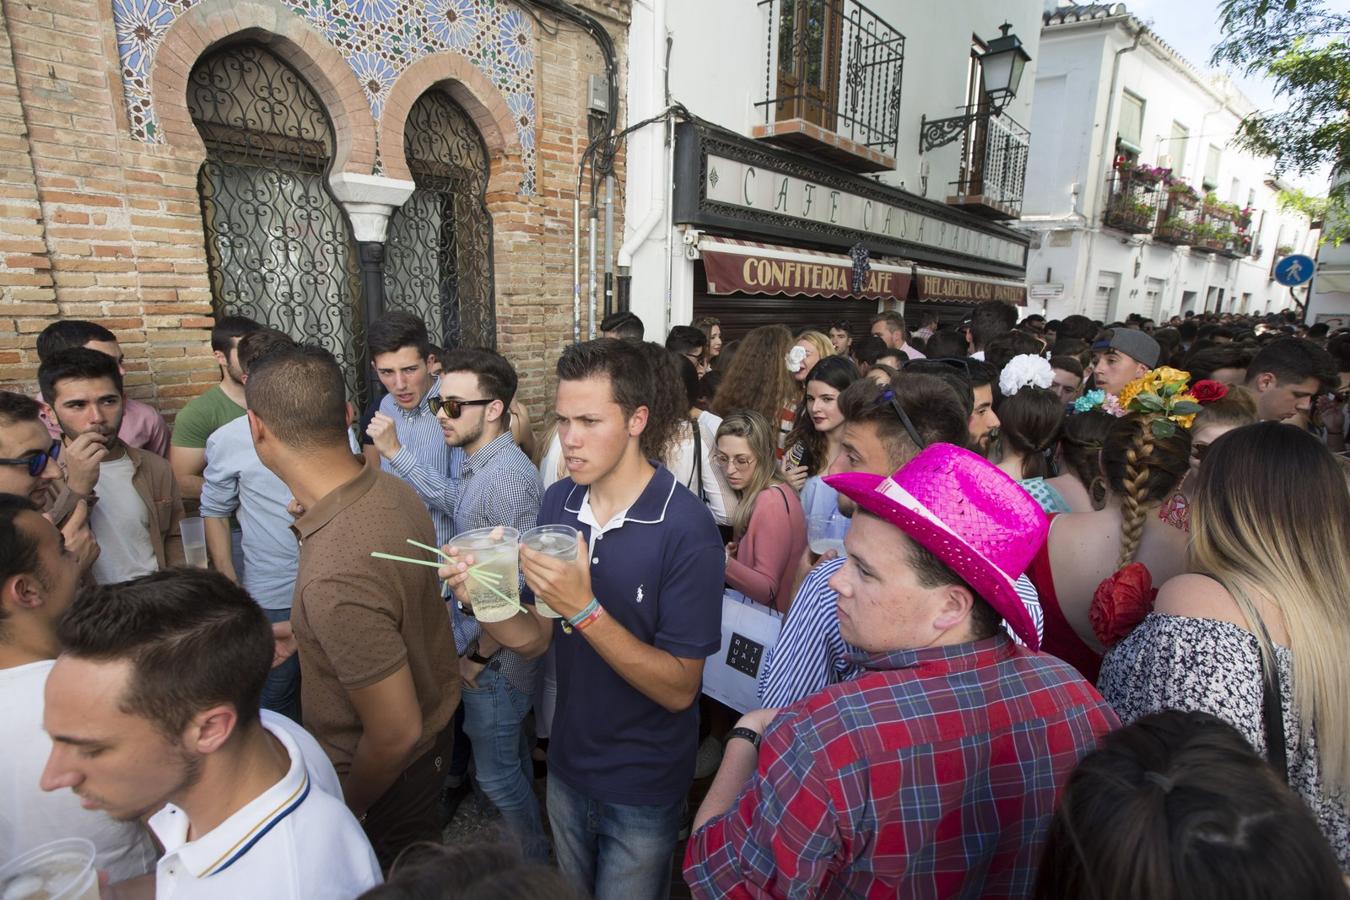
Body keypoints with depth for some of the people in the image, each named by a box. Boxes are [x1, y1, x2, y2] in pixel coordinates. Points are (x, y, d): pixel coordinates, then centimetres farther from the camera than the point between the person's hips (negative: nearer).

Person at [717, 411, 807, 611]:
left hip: (776, 613, -6)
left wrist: (723, 562, -32)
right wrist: (728, 553, -12)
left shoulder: (771, 502, -19)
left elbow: (767, 590, -19)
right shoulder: (752, 492, 5)